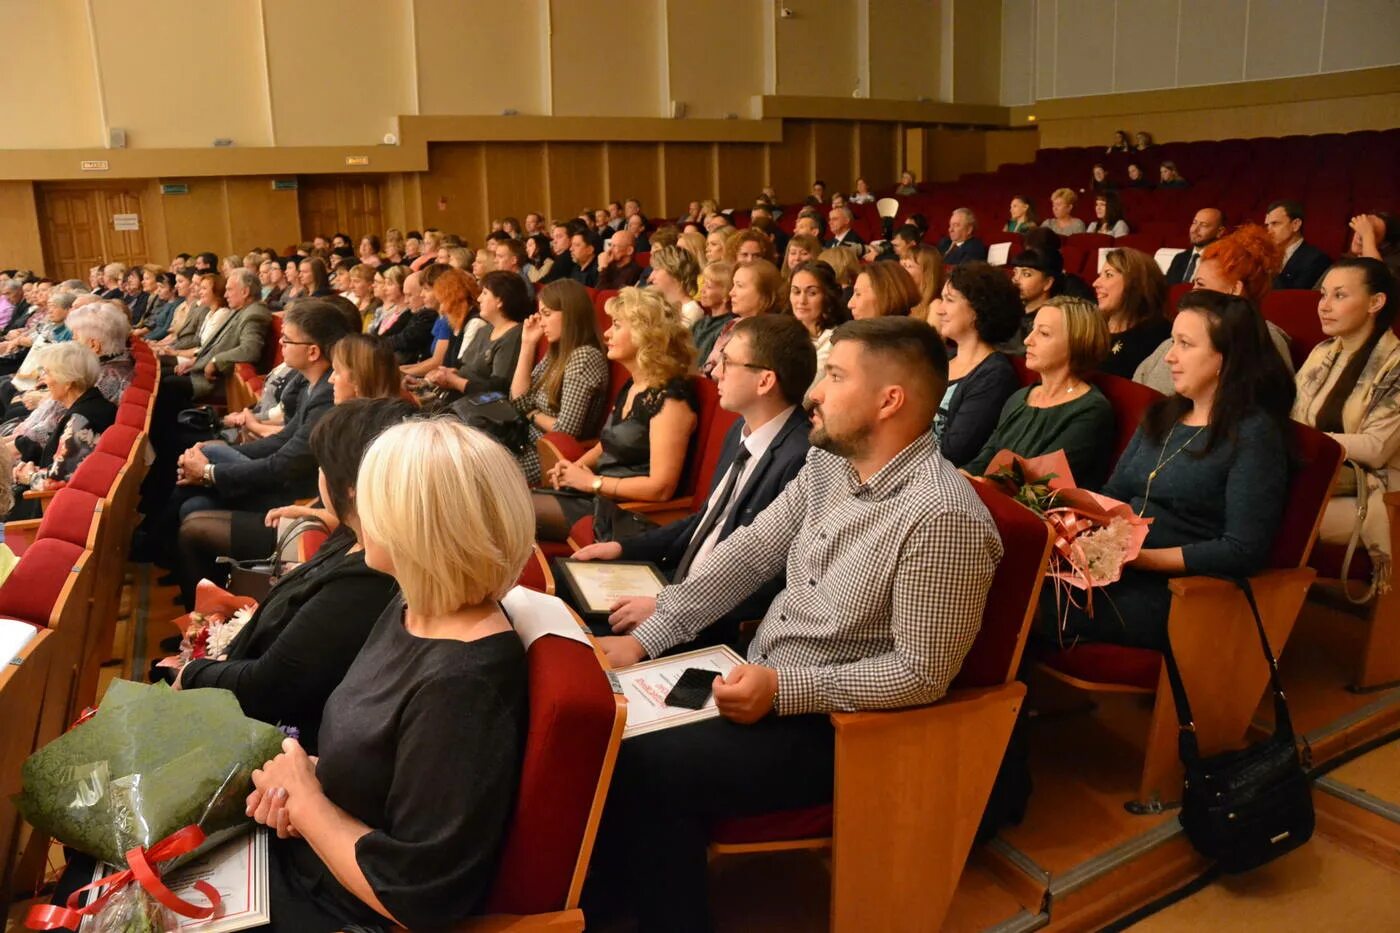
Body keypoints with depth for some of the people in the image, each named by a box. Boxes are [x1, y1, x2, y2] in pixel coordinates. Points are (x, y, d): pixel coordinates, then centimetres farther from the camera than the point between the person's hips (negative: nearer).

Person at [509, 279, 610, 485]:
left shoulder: (584, 358, -18)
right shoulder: (556, 354, 10)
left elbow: (566, 431, -23)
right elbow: (519, 401, 8)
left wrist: (533, 416, -3)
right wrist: (527, 344, 4)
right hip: (532, 447, 8)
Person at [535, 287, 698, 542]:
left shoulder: (670, 397, -16)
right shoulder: (630, 386, 13)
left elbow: (660, 487, -21)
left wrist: (592, 482, -13)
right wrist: (574, 467, 4)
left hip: (626, 511, -9)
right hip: (595, 494, 9)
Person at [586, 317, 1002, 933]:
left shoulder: (945, 518, -25)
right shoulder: (828, 464, 1)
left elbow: (920, 673, -23)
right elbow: (748, 554, 3)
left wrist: (783, 689, -24)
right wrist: (644, 640, -3)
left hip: (838, 724, -8)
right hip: (761, 681, 8)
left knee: (646, 769, -17)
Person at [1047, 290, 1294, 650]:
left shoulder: (1254, 434, -6)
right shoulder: (1163, 415, 17)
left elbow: (1243, 551, -13)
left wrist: (1142, 557, -18)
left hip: (1176, 594, -7)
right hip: (1112, 572, 7)